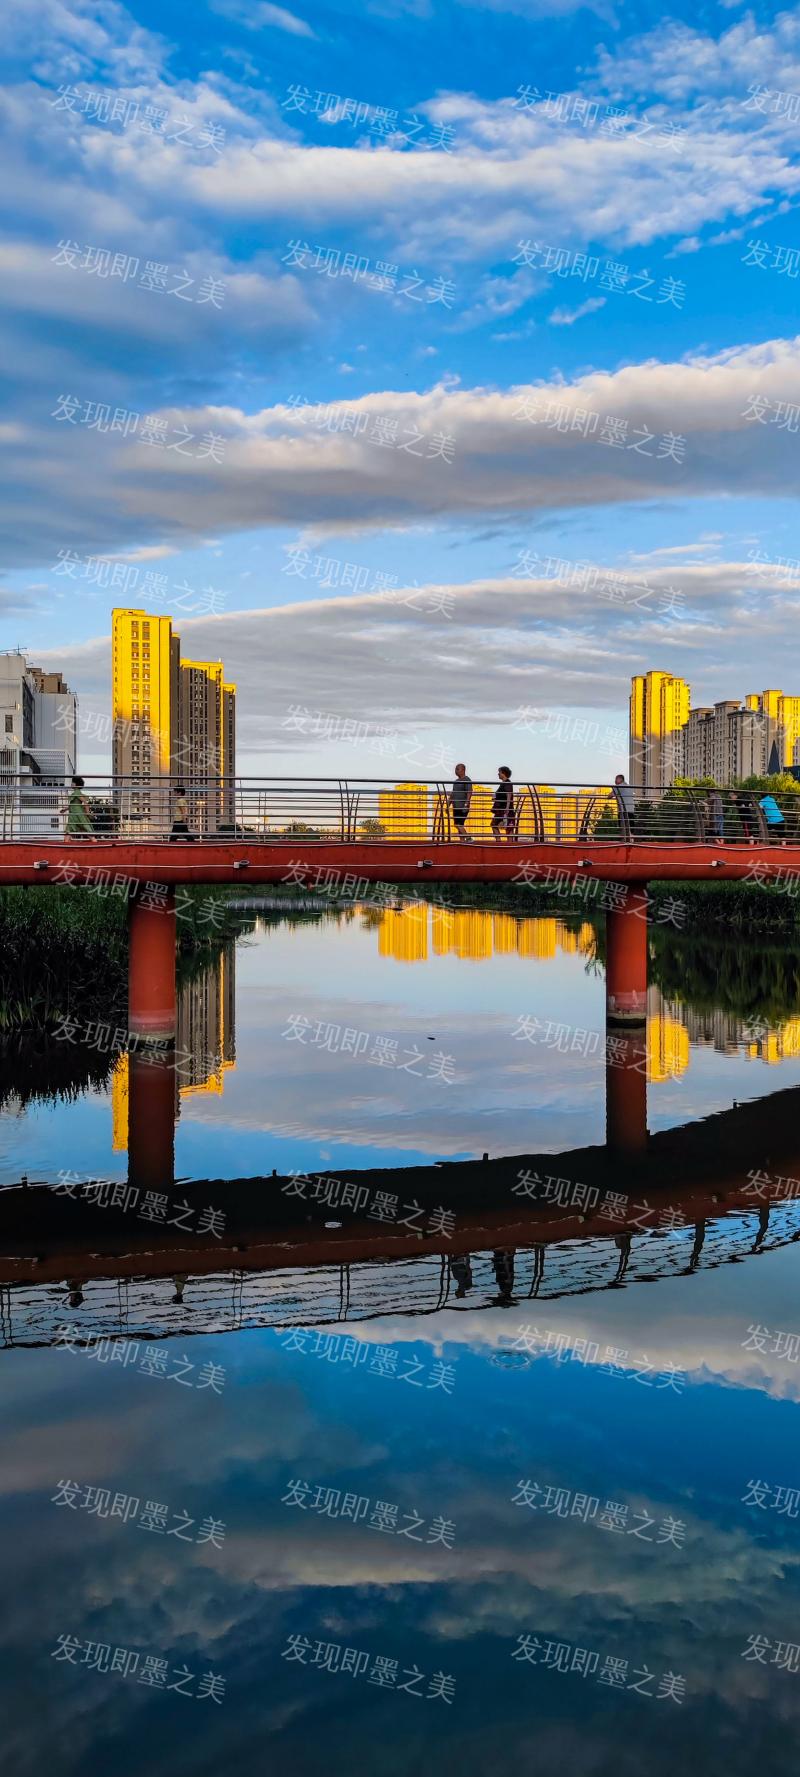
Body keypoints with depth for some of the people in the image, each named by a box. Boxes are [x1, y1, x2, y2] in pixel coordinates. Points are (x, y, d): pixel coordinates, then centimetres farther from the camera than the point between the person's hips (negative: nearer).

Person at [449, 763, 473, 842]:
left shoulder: (467, 780, -8)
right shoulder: (456, 781, 18)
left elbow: (469, 793, -17)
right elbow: (452, 794, 24)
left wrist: (466, 804, -25)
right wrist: (448, 805, 21)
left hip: (462, 807, -9)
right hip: (456, 807, 9)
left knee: (458, 825, -15)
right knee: (459, 825, 7)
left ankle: (468, 838, -11)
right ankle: (462, 841, 8)